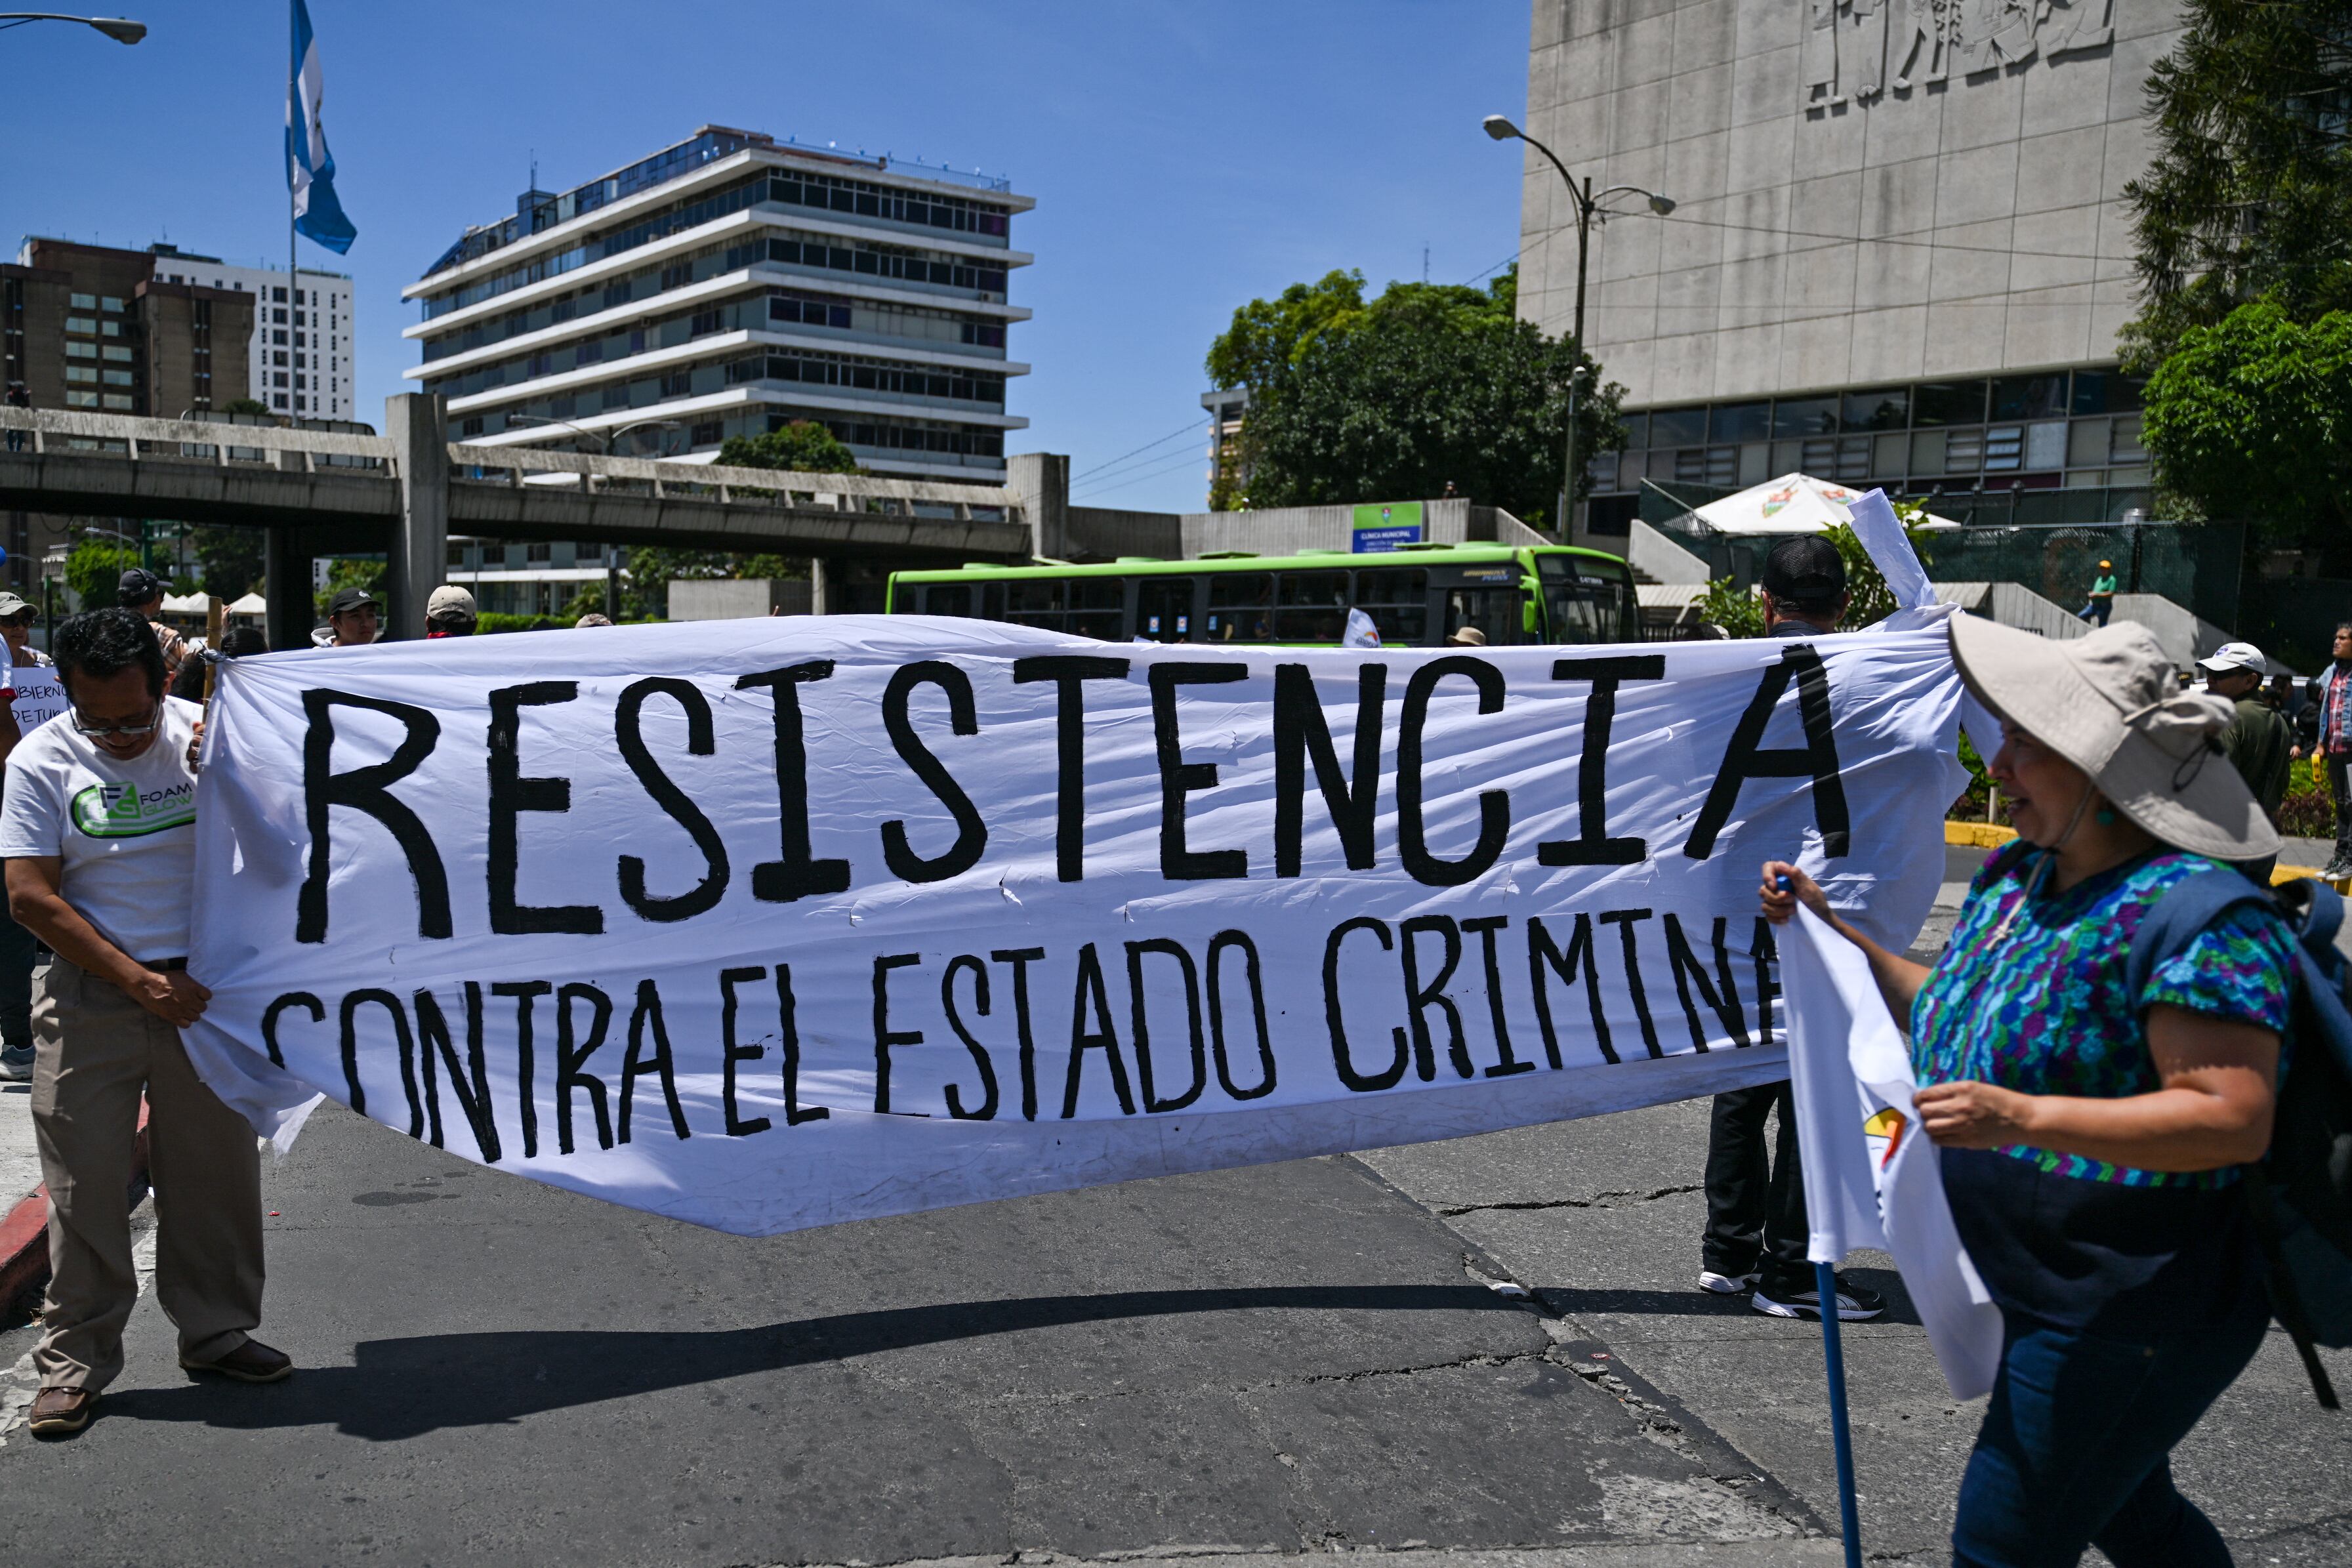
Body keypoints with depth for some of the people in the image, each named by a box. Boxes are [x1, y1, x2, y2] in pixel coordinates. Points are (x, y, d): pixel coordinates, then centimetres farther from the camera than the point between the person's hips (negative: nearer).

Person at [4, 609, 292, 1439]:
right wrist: (139, 980, -14)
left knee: (216, 1172, 9)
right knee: (86, 1183, 4)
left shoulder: (207, 734, -1)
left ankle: (215, 1332, 26)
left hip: (202, 986, 2)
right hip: (90, 997, -1)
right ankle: (74, 1361, 18)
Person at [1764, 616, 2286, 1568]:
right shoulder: (2017, 877, 4)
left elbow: (2235, 1120, -29)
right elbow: (1953, 1016, 16)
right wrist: (1829, 930, 8)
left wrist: (2023, 1117, -37)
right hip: (2048, 1298, 9)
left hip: (2127, 1315, -9)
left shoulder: (2196, 913, -23)